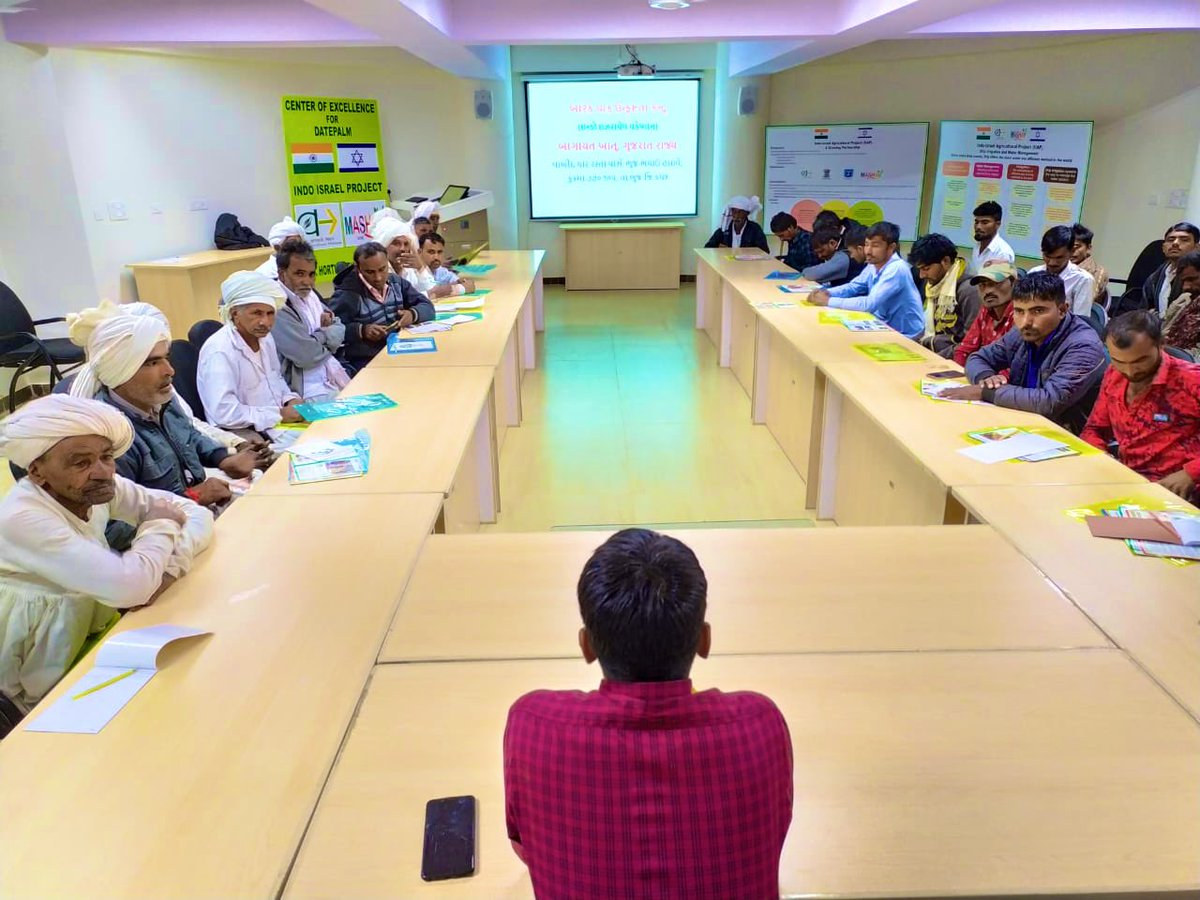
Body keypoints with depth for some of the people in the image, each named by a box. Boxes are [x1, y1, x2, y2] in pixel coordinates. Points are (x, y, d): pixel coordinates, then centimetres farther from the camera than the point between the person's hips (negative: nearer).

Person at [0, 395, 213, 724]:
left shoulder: (99, 487, -8)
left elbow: (197, 513, -6)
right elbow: (129, 588, -37)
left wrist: (166, 568, -24)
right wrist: (160, 527, -19)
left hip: (95, 636, 6)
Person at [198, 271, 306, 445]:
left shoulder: (264, 337, 6)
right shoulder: (219, 351, -20)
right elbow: (224, 413, -26)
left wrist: (290, 399, 1)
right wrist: (279, 415, -20)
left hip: (278, 421, 9)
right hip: (248, 433, -9)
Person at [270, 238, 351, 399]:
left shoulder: (310, 295, 11)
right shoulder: (277, 307, -15)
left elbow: (340, 331, 12)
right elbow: (307, 355, -20)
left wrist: (322, 330, -9)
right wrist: (327, 334, -1)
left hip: (334, 377, 8)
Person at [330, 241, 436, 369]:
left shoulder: (397, 282, 12)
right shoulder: (347, 293, -7)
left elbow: (428, 307, 12)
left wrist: (413, 314, -10)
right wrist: (362, 330, -23)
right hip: (366, 361, -6)